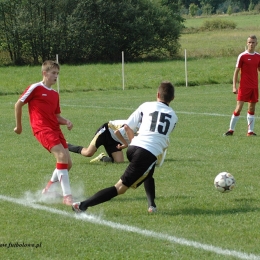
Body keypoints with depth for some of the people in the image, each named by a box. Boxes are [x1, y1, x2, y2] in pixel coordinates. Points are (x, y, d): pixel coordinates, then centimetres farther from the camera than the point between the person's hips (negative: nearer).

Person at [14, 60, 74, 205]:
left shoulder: (55, 94, 18)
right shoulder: (35, 88, -2)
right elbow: (18, 104, 3)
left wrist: (66, 122, 1)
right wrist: (19, 126, 7)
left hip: (55, 129, 8)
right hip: (42, 129, -8)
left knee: (67, 164, 5)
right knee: (62, 155, -25)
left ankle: (49, 189, 29)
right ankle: (67, 196, -27)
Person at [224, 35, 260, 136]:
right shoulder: (242, 56, -5)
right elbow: (236, 72, -5)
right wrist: (234, 87, -11)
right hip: (244, 86, -4)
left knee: (252, 109, 6)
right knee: (239, 108, -7)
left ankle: (250, 131, 9)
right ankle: (231, 130, 3)